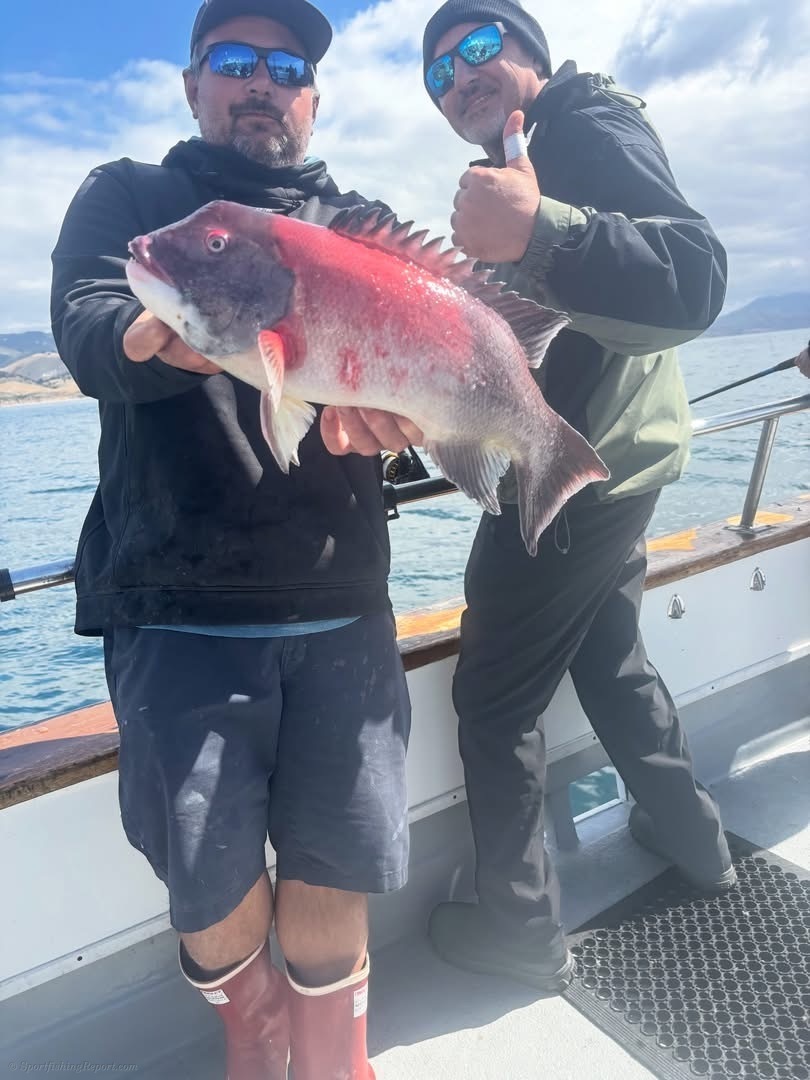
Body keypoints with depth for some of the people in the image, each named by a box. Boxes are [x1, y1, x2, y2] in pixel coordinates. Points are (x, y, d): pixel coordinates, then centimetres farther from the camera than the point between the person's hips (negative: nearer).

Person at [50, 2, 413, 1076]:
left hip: (341, 605, 2)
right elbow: (85, 326, -7)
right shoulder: (126, 197, 13)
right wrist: (154, 337, -31)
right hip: (178, 606, -1)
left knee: (335, 869, 2)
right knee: (211, 888, 1)